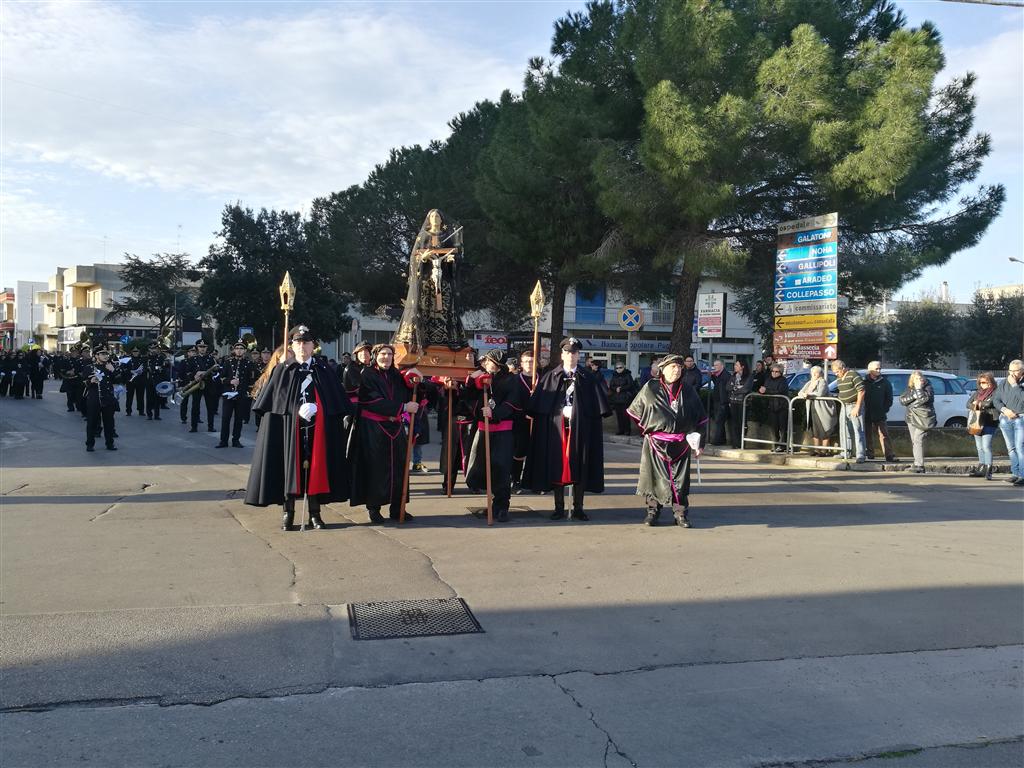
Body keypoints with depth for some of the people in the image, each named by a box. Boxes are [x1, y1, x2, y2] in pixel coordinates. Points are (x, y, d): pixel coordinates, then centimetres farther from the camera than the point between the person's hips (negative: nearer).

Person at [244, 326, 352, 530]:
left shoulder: (323, 372, 9)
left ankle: (314, 513, 12)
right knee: (289, 466, 0)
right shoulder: (282, 370, 4)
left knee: (315, 466, 3)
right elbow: (269, 402, 1)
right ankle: (287, 513, 9)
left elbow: (338, 401, 7)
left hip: (316, 427, 1)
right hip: (289, 426, -1)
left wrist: (347, 415, -5)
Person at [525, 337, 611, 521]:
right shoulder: (550, 377, 7)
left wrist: (575, 412, -5)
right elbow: (539, 406, 3)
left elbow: (598, 408, 4)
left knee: (579, 467, 2)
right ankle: (559, 507, 11)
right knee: (557, 466, 2)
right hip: (556, 428, 0)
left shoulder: (588, 379, 7)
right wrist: (561, 411, -4)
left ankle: (578, 508, 12)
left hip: (580, 429, 0)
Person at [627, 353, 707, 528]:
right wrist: (647, 430, 9)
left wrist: (697, 442, 6)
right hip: (655, 443, -1)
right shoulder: (650, 388, 2)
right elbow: (635, 410, 11)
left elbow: (699, 419, 11)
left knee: (680, 478, 2)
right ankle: (653, 510, 13)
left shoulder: (688, 391, 8)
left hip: (680, 444, 1)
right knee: (655, 477, 1)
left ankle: (681, 513, 9)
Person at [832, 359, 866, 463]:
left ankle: (860, 455, -10)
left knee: (858, 431, -9)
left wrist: (857, 407, -18)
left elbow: (861, 391, -16)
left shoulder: (853, 375, -13)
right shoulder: (839, 378, 12)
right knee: (844, 430, 13)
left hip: (855, 405, -9)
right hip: (844, 406, 9)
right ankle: (845, 453, 23)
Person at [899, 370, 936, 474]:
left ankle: (919, 465, -19)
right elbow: (902, 399, 0)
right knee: (914, 441, 9)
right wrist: (913, 396, -13)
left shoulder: (928, 388, -1)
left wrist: (919, 388, -14)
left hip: (923, 418, -6)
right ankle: (917, 463, 17)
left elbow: (924, 399, -19)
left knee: (918, 440, -17)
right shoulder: (909, 389, 12)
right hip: (911, 418, 6)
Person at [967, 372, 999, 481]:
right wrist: (975, 408, -12)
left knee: (986, 446, -14)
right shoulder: (977, 393, 18)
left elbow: (990, 403, -18)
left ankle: (988, 470, -15)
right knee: (979, 447, 11)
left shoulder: (995, 393, -1)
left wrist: (978, 403, -3)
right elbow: (968, 403, 8)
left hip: (989, 423, -7)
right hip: (977, 422, 7)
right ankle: (981, 468, 19)